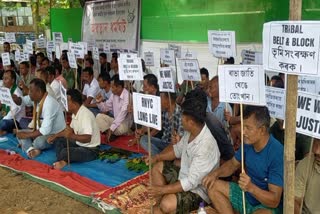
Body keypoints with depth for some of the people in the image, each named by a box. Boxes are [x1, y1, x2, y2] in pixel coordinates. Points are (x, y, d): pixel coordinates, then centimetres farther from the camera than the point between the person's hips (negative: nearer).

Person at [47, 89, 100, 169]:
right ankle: (62, 161, -14)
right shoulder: (75, 113, 5)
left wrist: (72, 136, -42)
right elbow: (70, 130, 19)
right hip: (79, 144, 10)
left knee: (64, 152, -31)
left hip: (90, 150, -10)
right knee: (58, 140, 6)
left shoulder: (85, 115, -24)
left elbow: (87, 138, -31)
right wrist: (55, 136, 10)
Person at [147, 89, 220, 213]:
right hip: (185, 175, 9)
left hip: (198, 189, -9)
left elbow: (191, 182, -31)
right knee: (157, 168, 14)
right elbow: (178, 149, 13)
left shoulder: (206, 146, -34)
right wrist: (157, 157, 1)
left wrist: (163, 189, -25)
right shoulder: (190, 132, -7)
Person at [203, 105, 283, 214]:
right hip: (246, 195, 8)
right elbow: (233, 164, 13)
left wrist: (251, 187, -43)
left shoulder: (277, 154, -27)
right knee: (212, 186, -2)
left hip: (267, 205, -8)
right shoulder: (248, 142, -6)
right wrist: (216, 173, -7)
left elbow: (275, 201, -26)